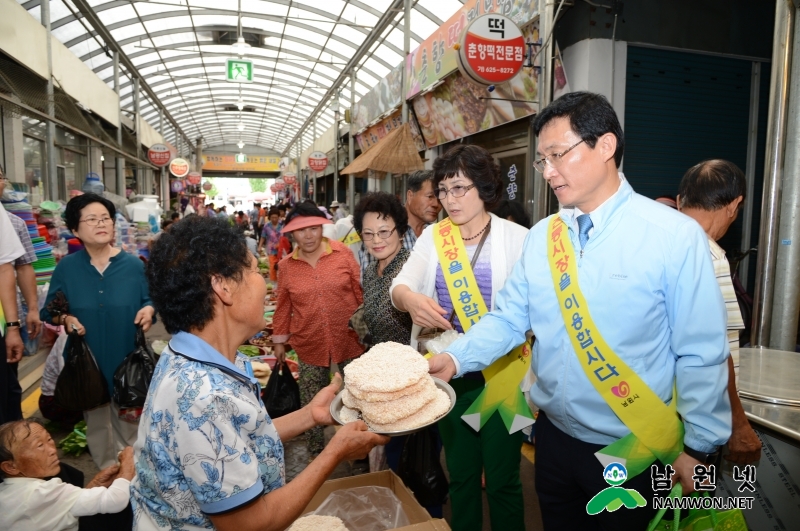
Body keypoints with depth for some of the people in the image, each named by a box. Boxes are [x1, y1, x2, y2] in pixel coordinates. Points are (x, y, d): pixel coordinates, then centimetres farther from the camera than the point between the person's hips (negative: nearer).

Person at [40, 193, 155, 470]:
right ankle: (106, 469, 34)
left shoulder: (133, 265, -3)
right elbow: (49, 311, 6)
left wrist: (149, 310, -18)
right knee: (96, 419, 14)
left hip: (127, 360, 0)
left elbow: (149, 301, 4)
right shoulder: (66, 267, -2)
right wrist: (64, 318, -15)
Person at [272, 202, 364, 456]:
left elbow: (361, 291, 1)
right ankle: (315, 450, 32)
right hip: (310, 343, 1)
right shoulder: (286, 265, 0)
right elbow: (283, 306, 9)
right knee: (311, 403, 12)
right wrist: (279, 340, 13)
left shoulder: (343, 253, -5)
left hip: (349, 338, -1)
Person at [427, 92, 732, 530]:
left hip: (633, 453, -4)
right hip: (553, 436, 4)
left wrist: (699, 447, -7)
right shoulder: (540, 236, -3)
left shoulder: (675, 236, -15)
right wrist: (455, 358, -17)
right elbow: (508, 318, -2)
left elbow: (700, 354, -12)